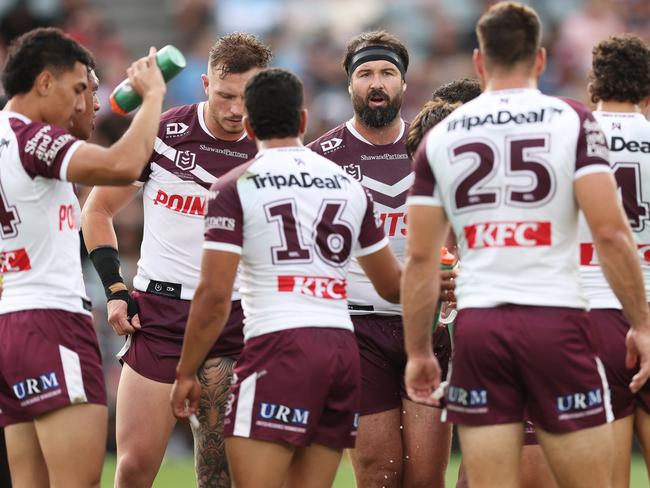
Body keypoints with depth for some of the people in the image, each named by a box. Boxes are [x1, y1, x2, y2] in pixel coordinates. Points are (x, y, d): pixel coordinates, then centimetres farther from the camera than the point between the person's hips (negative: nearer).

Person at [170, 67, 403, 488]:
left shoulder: (235, 188, -1)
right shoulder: (349, 186, 15)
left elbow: (214, 294, -7)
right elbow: (394, 286, 23)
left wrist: (186, 372, 2)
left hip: (280, 345, -6)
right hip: (343, 347, 6)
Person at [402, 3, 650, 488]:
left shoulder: (440, 137, 8)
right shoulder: (572, 121, 0)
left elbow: (420, 257, 7)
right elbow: (610, 231, -8)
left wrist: (418, 351, 15)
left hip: (478, 325, 3)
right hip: (557, 320, -3)